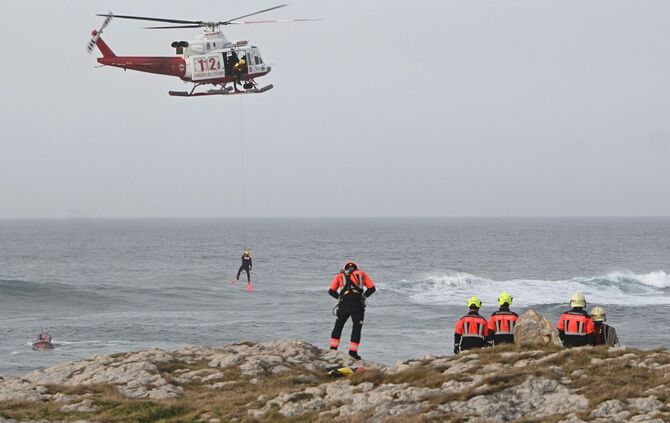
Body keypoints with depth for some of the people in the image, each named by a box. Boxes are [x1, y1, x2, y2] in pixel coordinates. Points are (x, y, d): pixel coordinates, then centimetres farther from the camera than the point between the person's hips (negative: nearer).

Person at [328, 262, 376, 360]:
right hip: (358, 304, -1)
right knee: (357, 327, 8)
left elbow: (331, 291, 13)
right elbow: (372, 288, 15)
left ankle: (333, 348, 12)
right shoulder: (362, 274, 22)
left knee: (338, 325, 15)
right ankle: (353, 351, 3)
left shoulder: (340, 275, 23)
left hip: (344, 304, 1)